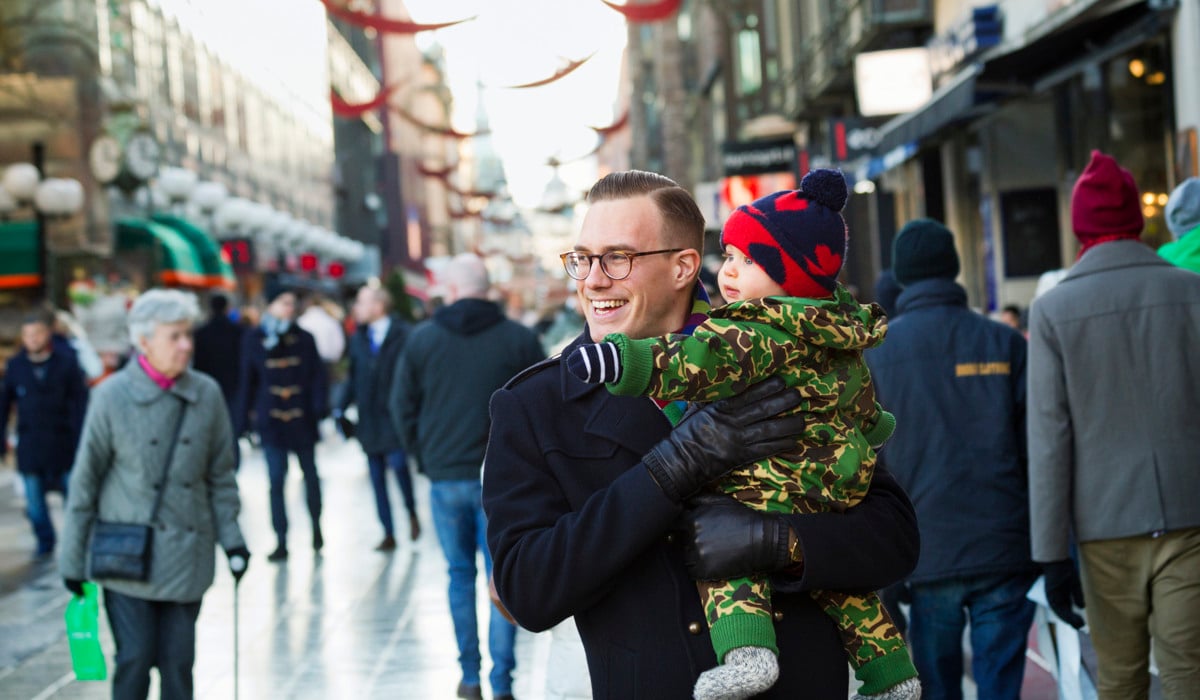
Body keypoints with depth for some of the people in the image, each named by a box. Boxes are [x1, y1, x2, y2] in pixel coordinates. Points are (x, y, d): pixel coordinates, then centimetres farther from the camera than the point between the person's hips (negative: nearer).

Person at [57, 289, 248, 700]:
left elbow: (220, 475, 10)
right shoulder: (112, 396, -7)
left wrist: (231, 538, 4)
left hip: (186, 554, 3)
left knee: (178, 661, 6)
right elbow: (86, 478, -1)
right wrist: (73, 558, 1)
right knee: (134, 658, -3)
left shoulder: (207, 394, 0)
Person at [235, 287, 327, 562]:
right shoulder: (254, 340, 3)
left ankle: (316, 526, 31)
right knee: (276, 479, -3)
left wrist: (318, 408, -11)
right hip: (270, 419, -1)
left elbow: (317, 375, 2)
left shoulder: (304, 338, 3)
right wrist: (242, 417, 3)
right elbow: (246, 381, 6)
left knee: (310, 473, 9)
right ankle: (281, 542, 1)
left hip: (302, 418, 1)